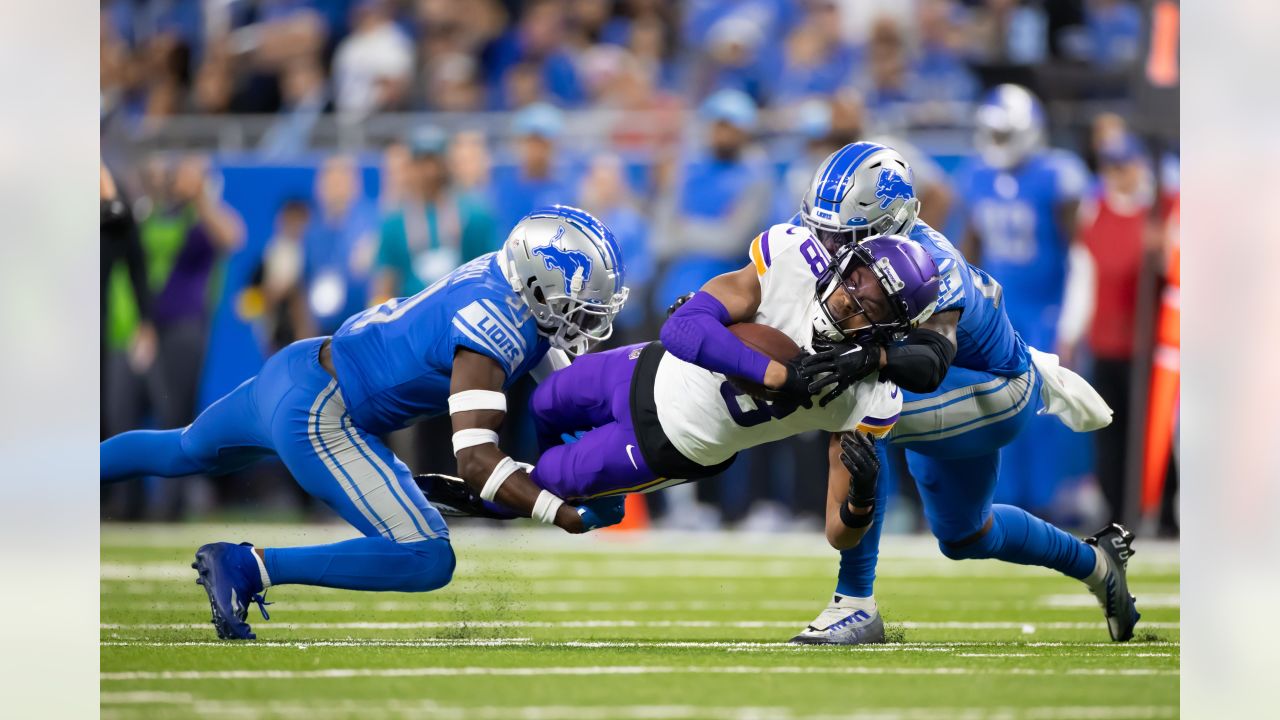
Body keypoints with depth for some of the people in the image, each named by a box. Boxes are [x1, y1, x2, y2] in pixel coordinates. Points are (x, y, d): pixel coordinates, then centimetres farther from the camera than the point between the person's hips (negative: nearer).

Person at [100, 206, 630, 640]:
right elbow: (476, 461, -32)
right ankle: (245, 567, -14)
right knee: (427, 562, -19)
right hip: (317, 418, -10)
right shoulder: (493, 331, -26)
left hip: (292, 371, 10)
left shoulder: (515, 276, 0)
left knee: (182, 452, 36)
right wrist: (572, 518, -34)